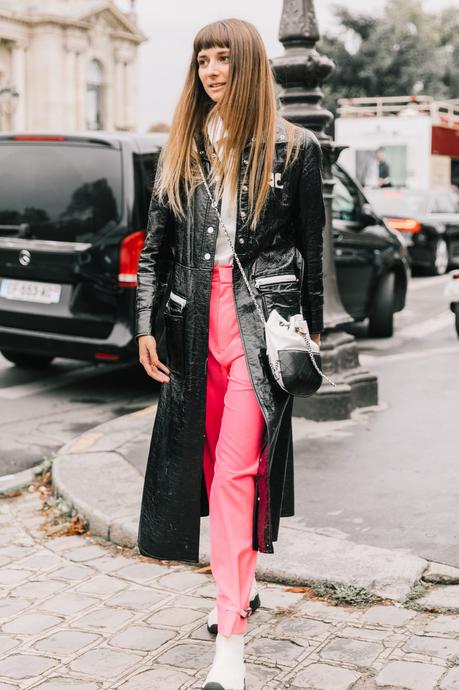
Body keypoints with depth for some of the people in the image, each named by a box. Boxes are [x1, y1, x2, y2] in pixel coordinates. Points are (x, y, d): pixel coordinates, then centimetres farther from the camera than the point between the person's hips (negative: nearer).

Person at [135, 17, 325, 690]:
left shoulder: (295, 147, 2)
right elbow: (156, 243, 11)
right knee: (215, 463, 13)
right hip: (195, 323, 5)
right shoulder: (181, 148, 13)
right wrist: (146, 324, 4)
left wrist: (311, 329, 6)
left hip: (262, 319, -4)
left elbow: (311, 245, 5)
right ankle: (242, 587, 33)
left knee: (237, 468, -11)